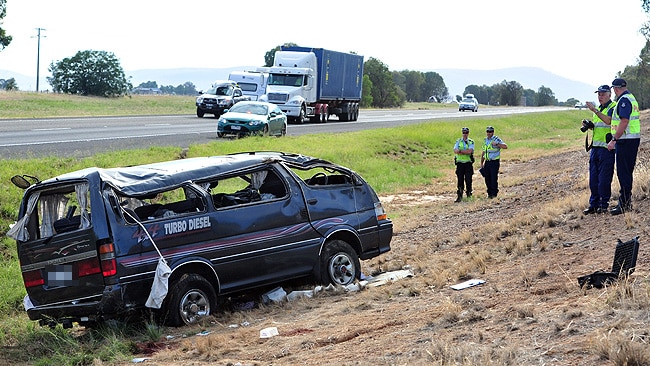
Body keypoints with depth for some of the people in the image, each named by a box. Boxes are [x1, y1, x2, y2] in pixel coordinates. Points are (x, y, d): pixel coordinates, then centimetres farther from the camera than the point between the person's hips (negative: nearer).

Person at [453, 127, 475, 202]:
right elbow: (455, 150, -8)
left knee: (468, 179, -1)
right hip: (460, 163, 1)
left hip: (468, 163, -1)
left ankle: (469, 193, 15)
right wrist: (465, 152, -19)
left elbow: (469, 151, -14)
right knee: (460, 180, 0)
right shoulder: (458, 141, 8)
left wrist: (460, 151, -12)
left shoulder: (471, 142, 3)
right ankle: (460, 196, 2)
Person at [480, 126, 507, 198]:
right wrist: (481, 163, 17)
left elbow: (505, 146, -19)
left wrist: (497, 144, -29)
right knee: (487, 178, 6)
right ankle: (489, 193, 15)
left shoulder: (496, 139, -6)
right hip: (487, 162, 6)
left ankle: (494, 193, 0)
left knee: (494, 178, -6)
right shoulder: (485, 141, 14)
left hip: (494, 162, -6)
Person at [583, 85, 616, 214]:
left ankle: (604, 205, 2)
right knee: (593, 178, 8)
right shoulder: (598, 109, 21)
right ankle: (594, 205, 13)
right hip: (595, 147, 8)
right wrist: (587, 125, 10)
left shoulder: (613, 107, -5)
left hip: (606, 148, -8)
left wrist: (595, 110, -29)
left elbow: (609, 121, -24)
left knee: (604, 178, -5)